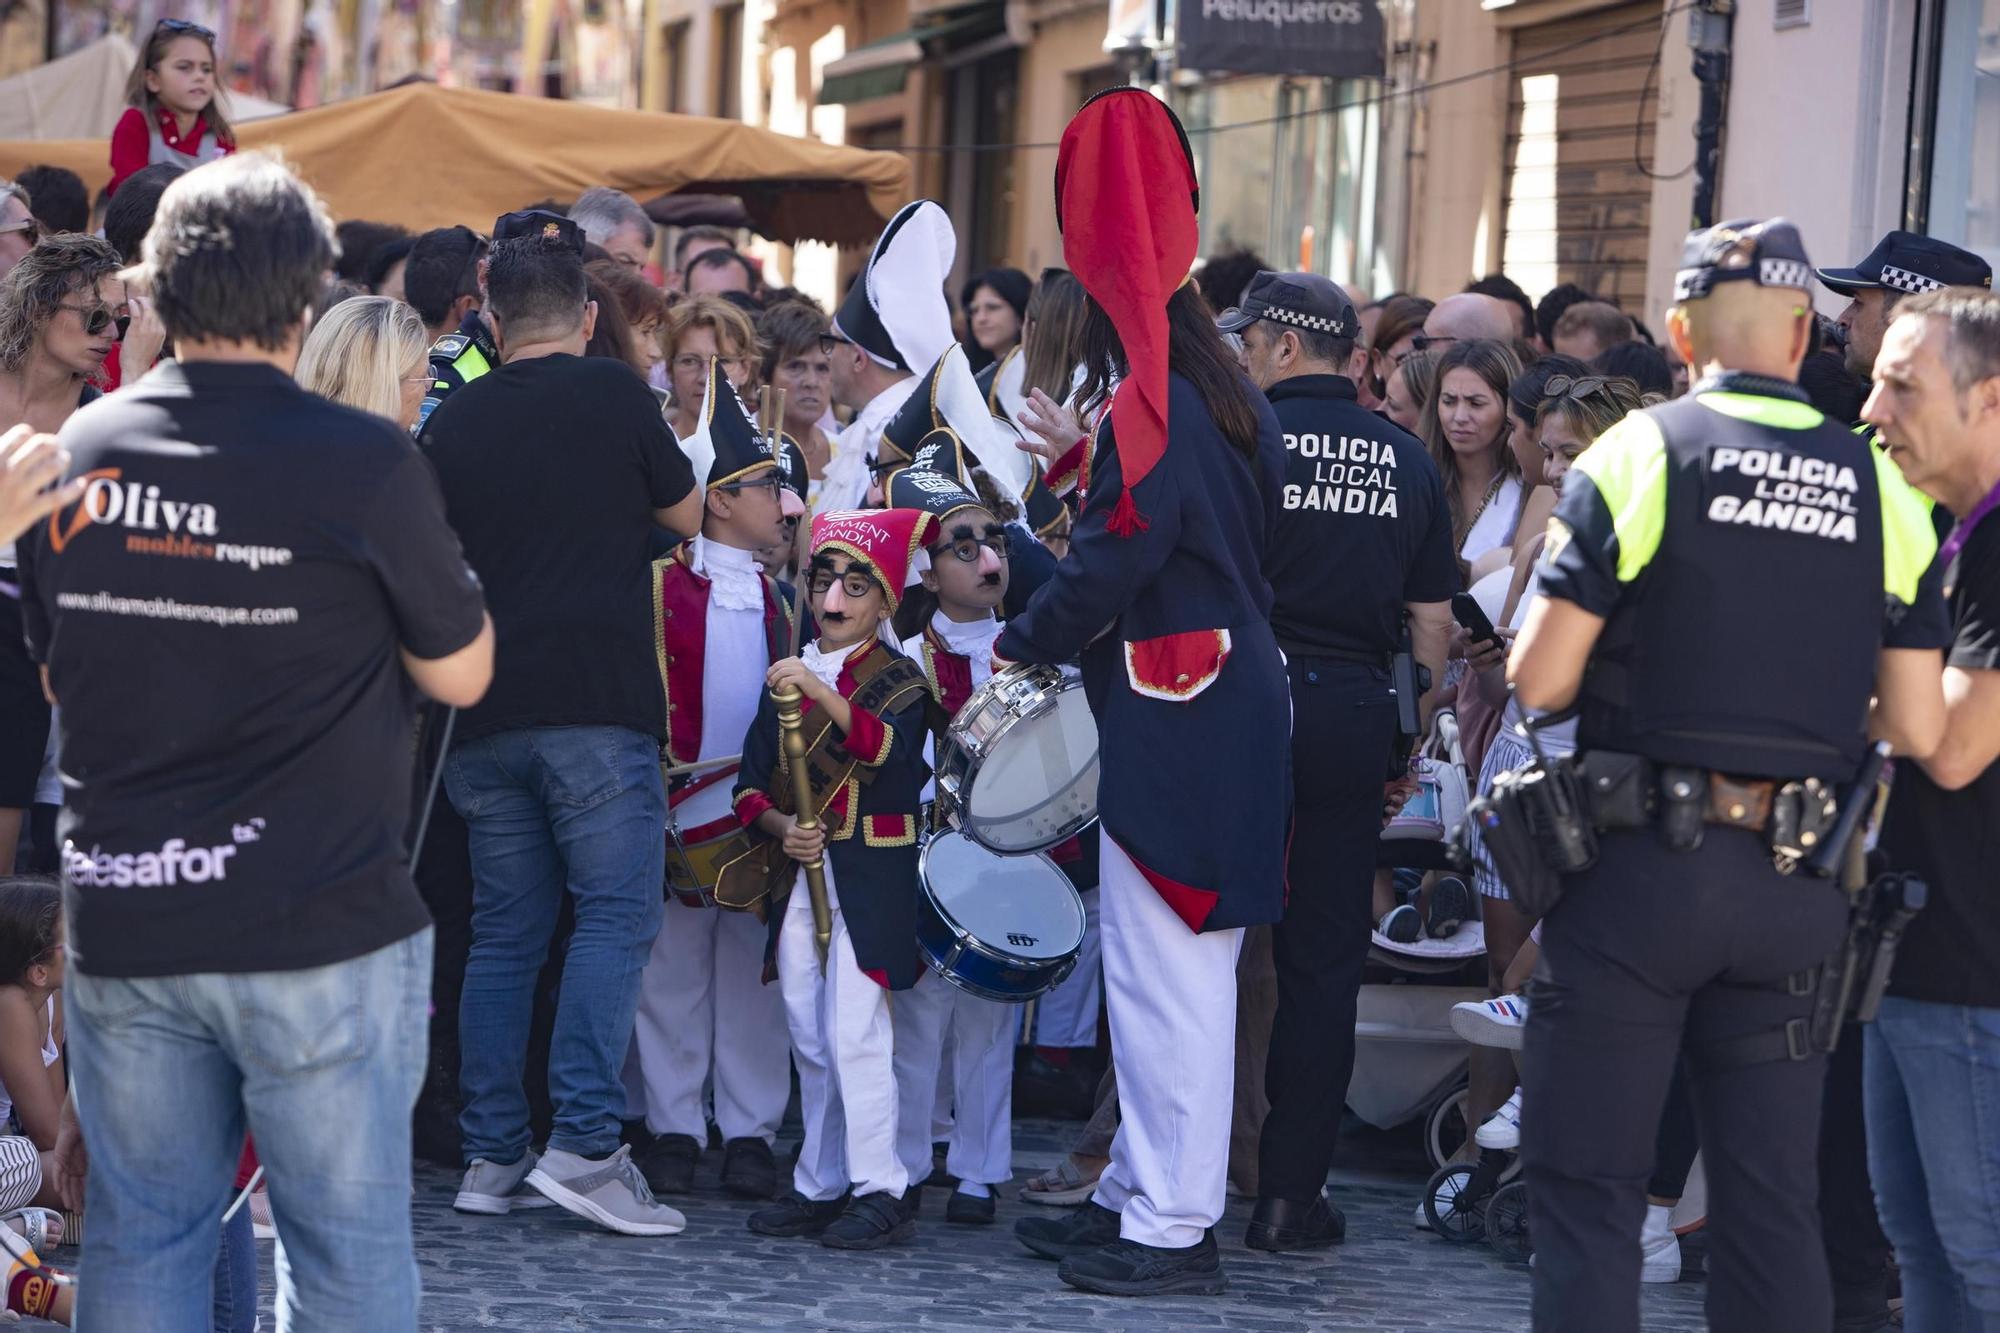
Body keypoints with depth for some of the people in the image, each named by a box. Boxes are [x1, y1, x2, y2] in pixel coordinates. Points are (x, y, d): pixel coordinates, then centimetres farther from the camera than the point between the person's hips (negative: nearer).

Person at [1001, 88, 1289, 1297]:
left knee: (1166, 968, -6)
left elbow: (1113, 560, -20)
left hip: (1175, 721, -10)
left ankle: (1172, 1227, -3)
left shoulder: (1152, 408, -15)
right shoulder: (1225, 394, 13)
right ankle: (1144, 1188, 24)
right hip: (1236, 691, 10)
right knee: (1165, 963, 16)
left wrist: (1022, 642, -4)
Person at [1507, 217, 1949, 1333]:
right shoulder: (1885, 492, 4)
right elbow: (1916, 730, 3)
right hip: (1798, 892, 4)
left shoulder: (1638, 456, -7)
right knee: (1774, 1199, 11)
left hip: (1643, 866, -3)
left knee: (1590, 1189, 2)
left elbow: (1540, 682, -9)